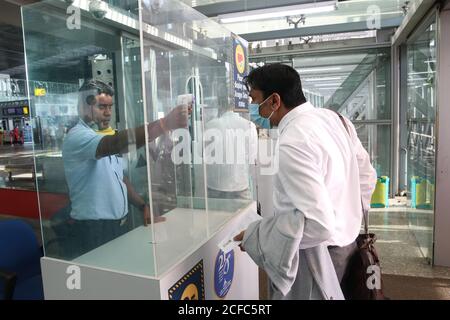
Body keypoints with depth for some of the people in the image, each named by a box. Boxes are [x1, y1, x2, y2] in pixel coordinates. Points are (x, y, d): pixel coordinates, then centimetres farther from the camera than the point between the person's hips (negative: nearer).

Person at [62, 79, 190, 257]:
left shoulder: (107, 137, 13)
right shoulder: (77, 136, -16)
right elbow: (116, 144, -37)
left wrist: (143, 206, 6)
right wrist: (164, 124, -47)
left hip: (119, 222, 8)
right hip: (93, 227, -8)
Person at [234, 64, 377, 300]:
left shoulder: (292, 144, -28)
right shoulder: (336, 118, -1)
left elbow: (318, 223, -32)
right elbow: (367, 177, 8)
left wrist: (256, 235, -21)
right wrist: (349, 216, 15)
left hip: (316, 255, -8)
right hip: (346, 239, 8)